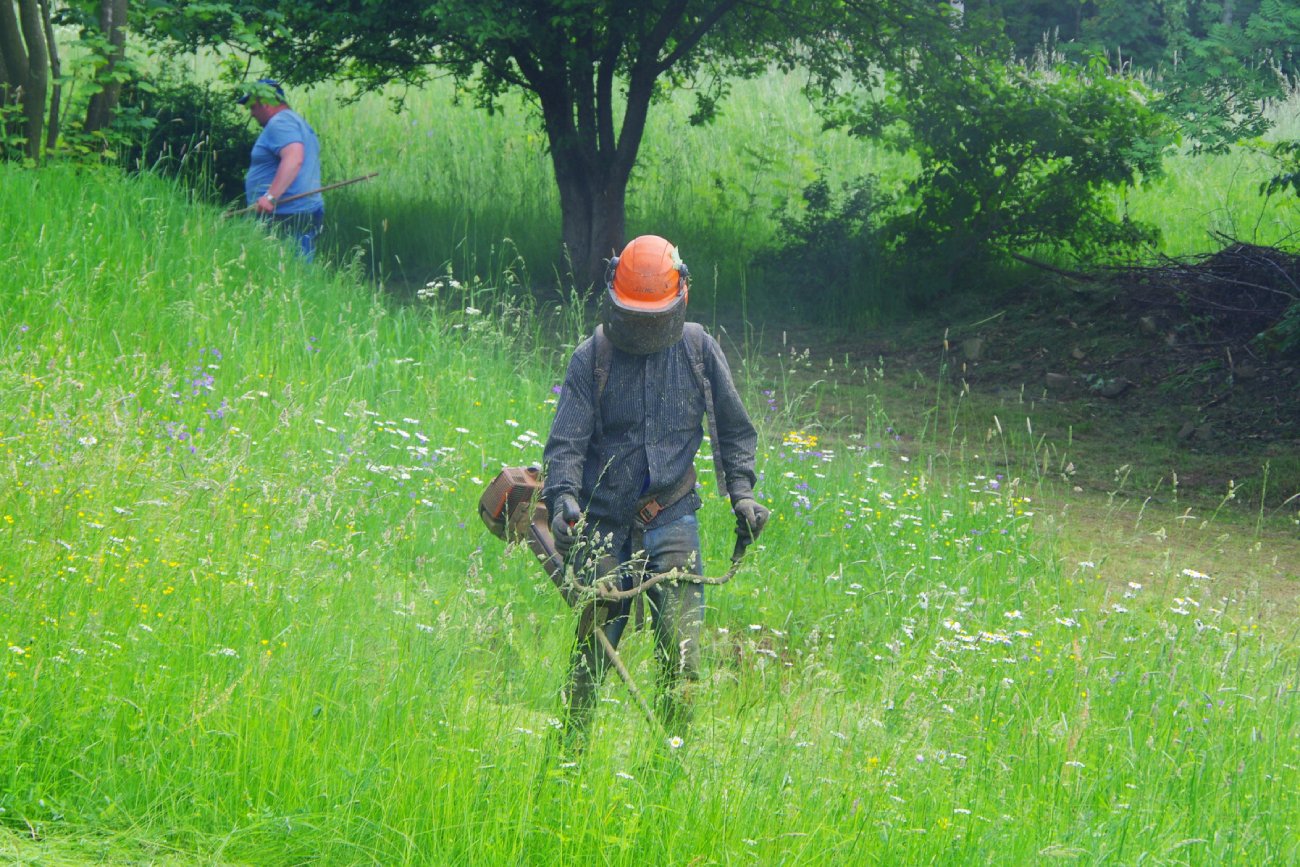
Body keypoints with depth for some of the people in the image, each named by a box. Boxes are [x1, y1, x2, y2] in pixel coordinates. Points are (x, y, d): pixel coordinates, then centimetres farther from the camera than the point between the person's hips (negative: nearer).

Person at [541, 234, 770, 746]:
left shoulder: (698, 350, 4)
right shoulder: (592, 357, -1)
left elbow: (734, 429, 15)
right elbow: (567, 439, -7)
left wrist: (741, 492, 3)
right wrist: (563, 496, -24)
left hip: (671, 519, 0)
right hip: (604, 525, 0)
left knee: (681, 650, -12)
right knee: (591, 652, 1)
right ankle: (569, 754, 15)